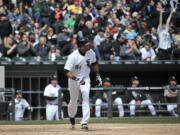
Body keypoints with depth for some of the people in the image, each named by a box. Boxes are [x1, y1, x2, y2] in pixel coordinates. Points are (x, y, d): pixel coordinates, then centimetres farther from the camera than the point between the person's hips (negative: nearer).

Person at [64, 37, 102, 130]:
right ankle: (71, 116, 45)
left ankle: (84, 122, -20)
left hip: (85, 78, 2)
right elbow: (66, 71, -31)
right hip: (73, 78, -2)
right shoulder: (73, 56, -26)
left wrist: (97, 75, 7)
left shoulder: (91, 53, -10)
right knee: (73, 100, 12)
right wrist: (76, 79, -43)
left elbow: (94, 63, 12)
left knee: (86, 97, -17)